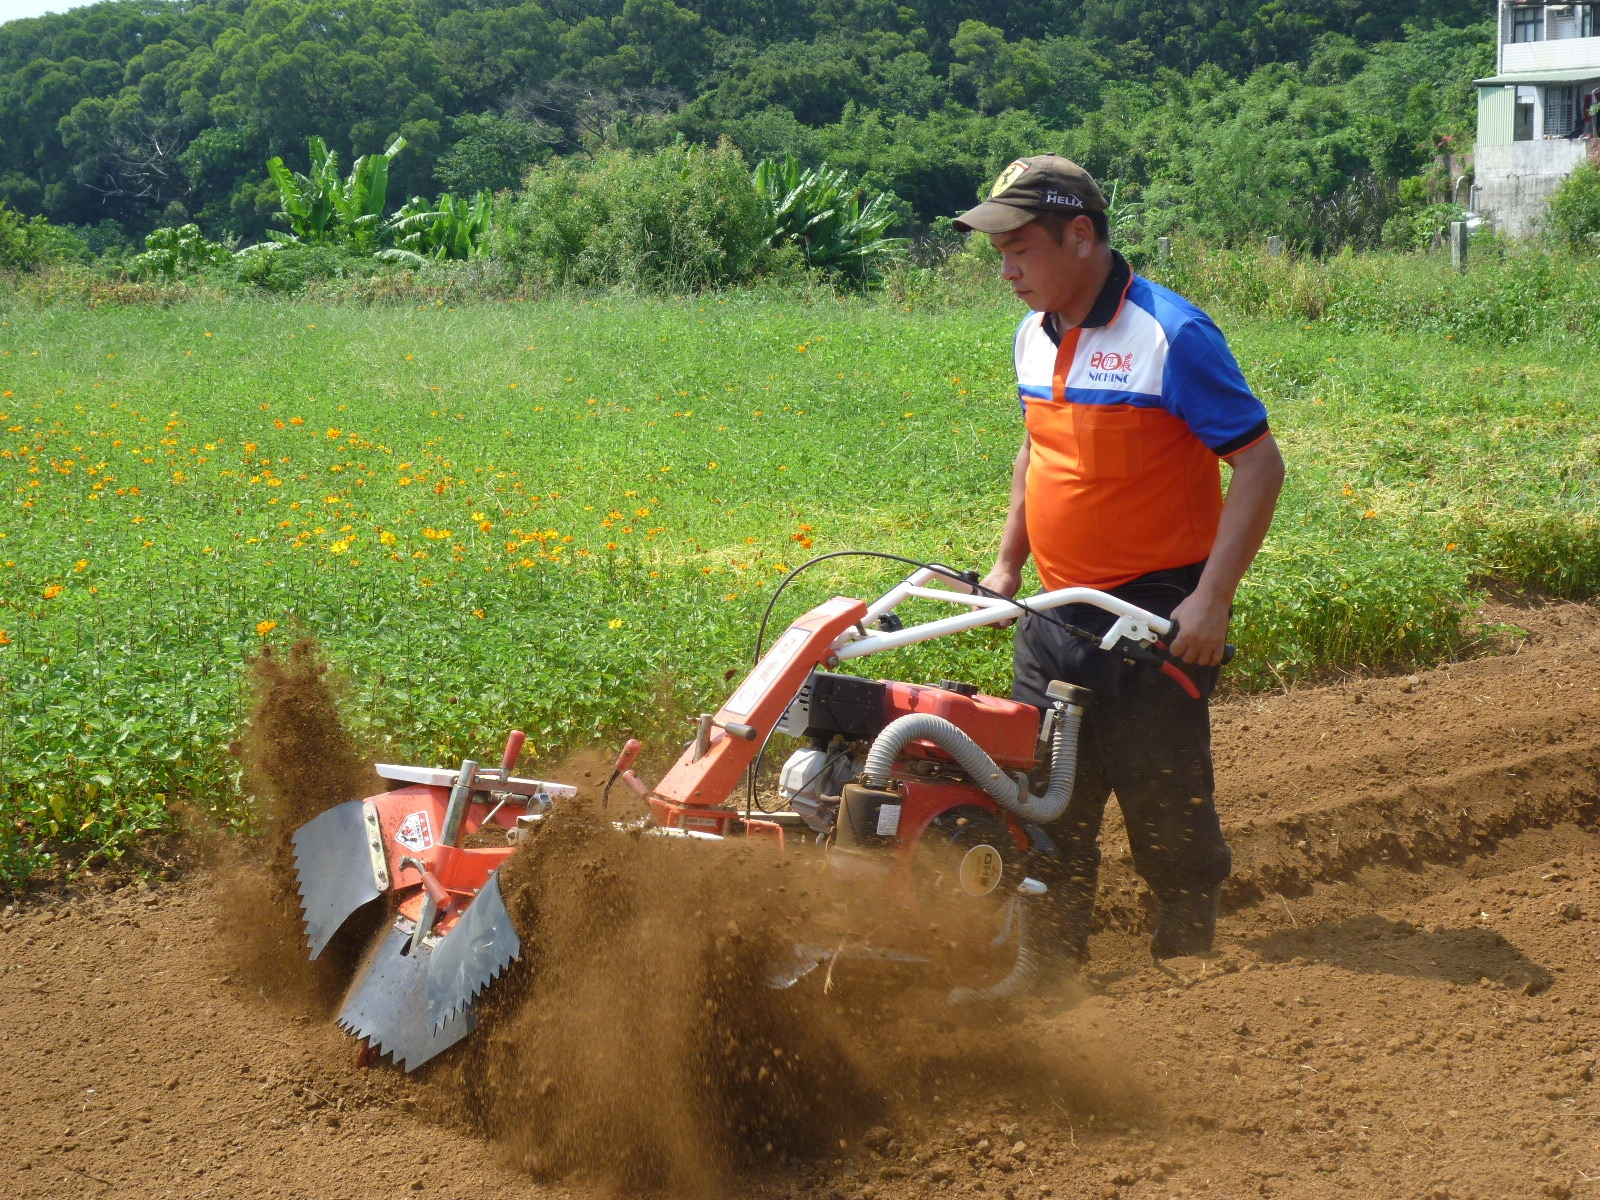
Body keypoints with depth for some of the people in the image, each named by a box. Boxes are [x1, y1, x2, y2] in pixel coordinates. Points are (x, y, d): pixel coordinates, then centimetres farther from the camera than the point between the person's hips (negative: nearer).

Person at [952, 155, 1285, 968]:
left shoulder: (1171, 336, -15)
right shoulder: (1034, 338, 8)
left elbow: (1259, 465, -15)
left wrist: (1210, 600, -21)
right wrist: (1006, 566, 17)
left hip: (1155, 616, -7)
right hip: (1056, 613, 7)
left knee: (1164, 803, 1)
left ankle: (1186, 963, 17)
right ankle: (1053, 963, 22)